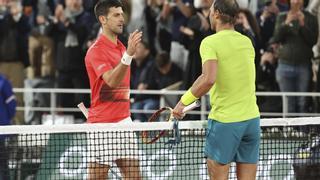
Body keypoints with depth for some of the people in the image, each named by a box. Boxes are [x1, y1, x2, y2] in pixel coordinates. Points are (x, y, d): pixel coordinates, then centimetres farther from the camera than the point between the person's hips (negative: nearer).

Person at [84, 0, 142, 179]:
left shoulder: (121, 47, 13)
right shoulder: (96, 50, -13)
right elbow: (111, 81, -28)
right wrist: (128, 55, -37)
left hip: (124, 121, 8)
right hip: (103, 124, -8)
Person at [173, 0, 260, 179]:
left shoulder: (211, 42, -10)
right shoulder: (247, 42, 9)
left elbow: (209, 78, -24)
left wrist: (184, 102, -16)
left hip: (224, 120, -5)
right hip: (252, 118, 5)